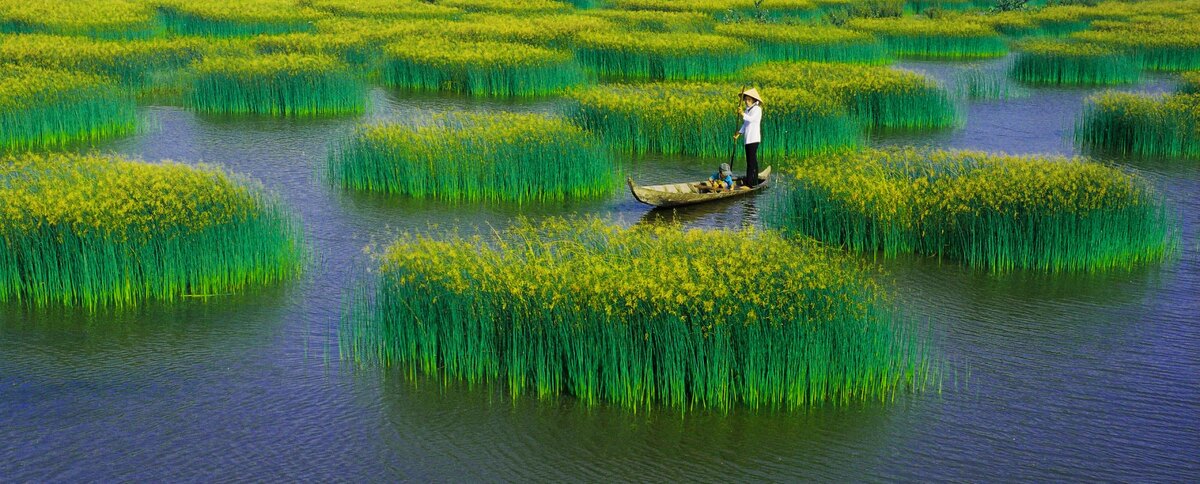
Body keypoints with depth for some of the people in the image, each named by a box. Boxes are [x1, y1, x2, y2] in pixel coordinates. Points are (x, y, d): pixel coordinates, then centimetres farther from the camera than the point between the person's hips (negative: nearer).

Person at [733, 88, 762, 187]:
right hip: (748, 138, 9)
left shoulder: (756, 109, -7)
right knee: (750, 160, 9)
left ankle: (751, 181, -14)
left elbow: (751, 119, -24)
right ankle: (753, 181, 12)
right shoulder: (747, 109, 18)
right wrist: (739, 133, 11)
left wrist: (743, 114, -37)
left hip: (754, 138, -9)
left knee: (752, 159, -12)